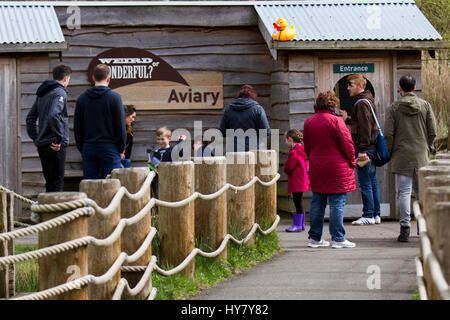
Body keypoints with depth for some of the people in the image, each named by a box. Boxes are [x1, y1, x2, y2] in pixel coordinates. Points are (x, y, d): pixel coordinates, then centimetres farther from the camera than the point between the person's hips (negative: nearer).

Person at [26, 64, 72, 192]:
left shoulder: (41, 94, 16)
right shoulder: (60, 93, -10)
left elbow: (30, 118, 21)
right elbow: (53, 115, -26)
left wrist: (36, 139, 20)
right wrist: (60, 138, -20)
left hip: (42, 145, 8)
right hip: (56, 147, -8)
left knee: (50, 184, 14)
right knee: (57, 184, -6)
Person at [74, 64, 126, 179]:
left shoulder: (82, 98, 5)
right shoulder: (114, 97, -6)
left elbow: (77, 127, 8)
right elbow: (120, 126, -6)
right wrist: (121, 148, 5)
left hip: (88, 148, 3)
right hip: (109, 148, -3)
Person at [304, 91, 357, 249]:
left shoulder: (308, 122, 6)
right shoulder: (336, 121, -12)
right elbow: (346, 144, -10)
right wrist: (352, 161, 4)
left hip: (316, 168, 6)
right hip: (336, 168, -6)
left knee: (317, 202, 11)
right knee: (337, 203, -3)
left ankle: (314, 237, 14)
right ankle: (338, 238, -3)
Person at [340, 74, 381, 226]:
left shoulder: (361, 103, -14)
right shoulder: (369, 100, 17)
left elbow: (365, 127, -20)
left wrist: (362, 150, -22)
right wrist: (348, 120, 24)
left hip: (364, 148, -10)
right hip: (372, 147, 10)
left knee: (364, 183, -7)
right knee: (372, 181, 12)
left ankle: (368, 215, -5)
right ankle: (376, 214, 15)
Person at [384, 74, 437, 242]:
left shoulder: (393, 108, -3)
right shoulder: (425, 105, 3)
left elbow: (388, 134, -5)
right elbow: (432, 132, 3)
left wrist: (389, 153, 6)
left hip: (401, 155, -2)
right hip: (421, 155, 2)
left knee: (404, 191, -3)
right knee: (421, 190, 13)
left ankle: (405, 228, -9)